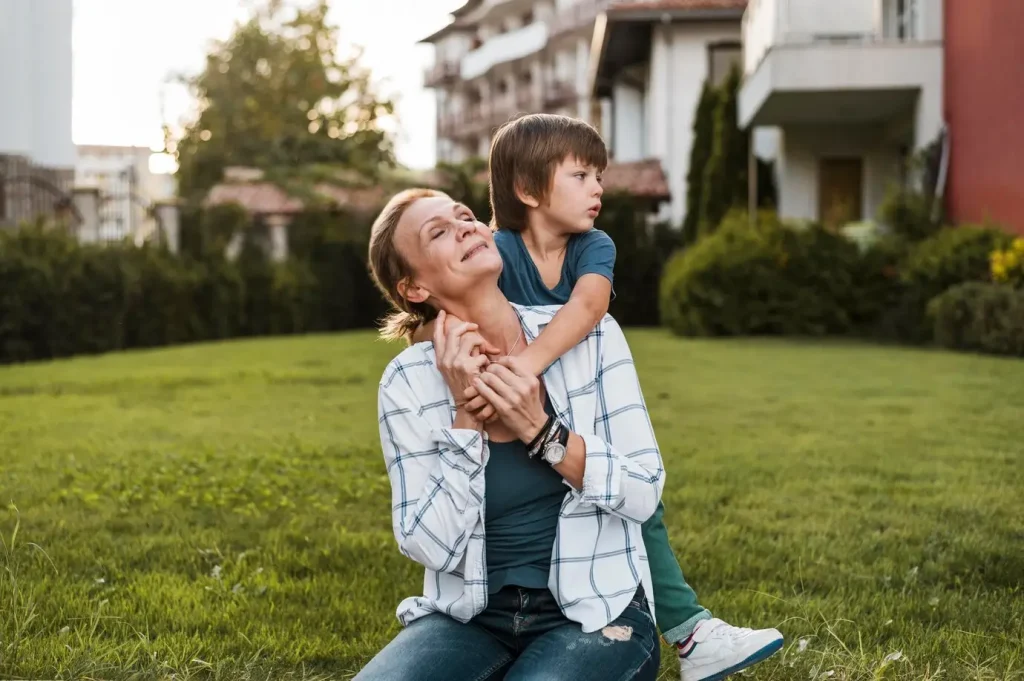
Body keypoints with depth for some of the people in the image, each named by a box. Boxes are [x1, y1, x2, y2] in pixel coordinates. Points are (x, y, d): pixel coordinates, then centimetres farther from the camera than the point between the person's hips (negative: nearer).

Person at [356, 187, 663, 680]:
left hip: (595, 614, 0)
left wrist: (541, 430, -18)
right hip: (469, 618, 1)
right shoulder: (408, 383, -5)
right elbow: (431, 546, -10)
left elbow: (645, 492, -6)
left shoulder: (590, 335, -5)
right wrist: (467, 413, -16)